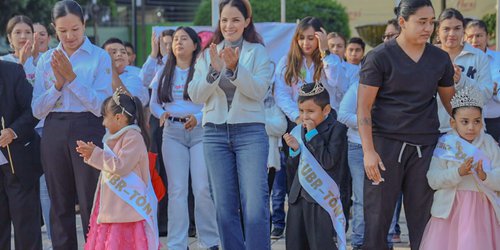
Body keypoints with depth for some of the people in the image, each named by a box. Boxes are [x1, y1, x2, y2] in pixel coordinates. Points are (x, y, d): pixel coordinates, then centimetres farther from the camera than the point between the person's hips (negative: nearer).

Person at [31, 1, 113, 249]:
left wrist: (72, 77, -14)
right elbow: (37, 110, 6)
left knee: (91, 204, -2)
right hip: (54, 133, 4)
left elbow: (102, 106, -10)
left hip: (88, 130, -4)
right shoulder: (46, 60, 9)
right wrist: (58, 84, -9)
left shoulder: (100, 57, -2)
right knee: (59, 205, 10)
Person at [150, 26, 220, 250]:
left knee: (203, 188, -7)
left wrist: (198, 117, -19)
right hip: (173, 132, 3)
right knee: (177, 189, 1)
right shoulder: (164, 73, 13)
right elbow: (154, 103, 14)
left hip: (200, 131, -3)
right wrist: (162, 113, -6)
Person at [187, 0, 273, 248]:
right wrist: (214, 70, -14)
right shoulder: (208, 54, 11)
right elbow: (195, 95, 2)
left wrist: (235, 67, -23)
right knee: (225, 208, 6)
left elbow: (259, 90, -9)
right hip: (215, 133, 3)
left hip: (250, 132, -3)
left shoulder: (258, 52, 3)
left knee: (255, 207, -10)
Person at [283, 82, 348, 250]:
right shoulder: (299, 131, 11)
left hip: (321, 198, -7)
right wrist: (295, 149, -5)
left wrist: (313, 135, -16)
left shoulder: (337, 129, -8)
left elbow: (329, 162, -19)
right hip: (299, 196, 7)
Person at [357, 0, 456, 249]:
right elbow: (363, 108, -7)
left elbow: (451, 102, 17)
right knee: (377, 217, 0)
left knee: (422, 218, 6)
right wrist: (368, 151, -15)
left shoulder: (440, 59, 8)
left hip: (426, 146, 3)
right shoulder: (380, 57, -4)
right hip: (386, 143, -3)